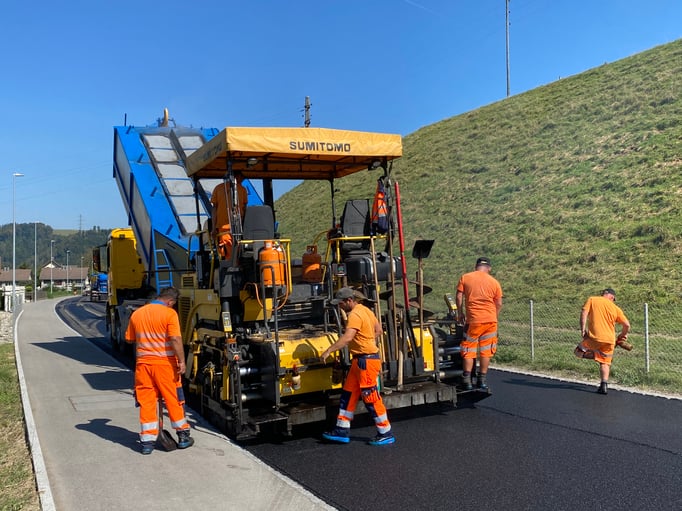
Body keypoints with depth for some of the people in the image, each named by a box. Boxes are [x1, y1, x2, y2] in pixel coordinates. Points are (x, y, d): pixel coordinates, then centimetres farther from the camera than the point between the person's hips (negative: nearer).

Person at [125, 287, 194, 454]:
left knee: (146, 402, 9)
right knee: (173, 400, 8)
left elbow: (129, 339, 16)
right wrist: (181, 361, -14)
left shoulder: (137, 314, 8)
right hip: (164, 362, -4)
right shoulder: (169, 313, -9)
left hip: (143, 362, 4)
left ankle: (147, 441, 11)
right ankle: (183, 436, 18)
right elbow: (175, 339, -18)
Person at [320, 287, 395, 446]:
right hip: (359, 360, 11)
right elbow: (378, 331, 20)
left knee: (371, 398, -1)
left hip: (366, 360, -11)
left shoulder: (355, 315, -19)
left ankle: (386, 434, 10)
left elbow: (347, 338, -32)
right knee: (348, 394, 13)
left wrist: (328, 351, -32)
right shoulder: (365, 310, 12)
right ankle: (342, 431, 20)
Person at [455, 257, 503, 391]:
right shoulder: (494, 282, 4)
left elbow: (459, 296, -1)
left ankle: (466, 380, 1)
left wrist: (460, 313, 11)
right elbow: (499, 304, 5)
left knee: (469, 350, 6)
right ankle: (482, 380, 14)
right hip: (490, 320, 1)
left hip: (473, 320, -1)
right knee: (486, 350, 11)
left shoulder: (465, 278, 1)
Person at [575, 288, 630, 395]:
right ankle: (604, 385, -1)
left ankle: (596, 354, -6)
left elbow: (584, 313, -7)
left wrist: (583, 330, -6)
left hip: (594, 337, -2)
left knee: (578, 352, 17)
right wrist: (622, 336, 21)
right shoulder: (616, 308, 9)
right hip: (609, 340, 3)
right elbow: (627, 325, 4)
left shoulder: (592, 299, 6)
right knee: (605, 362, 13)